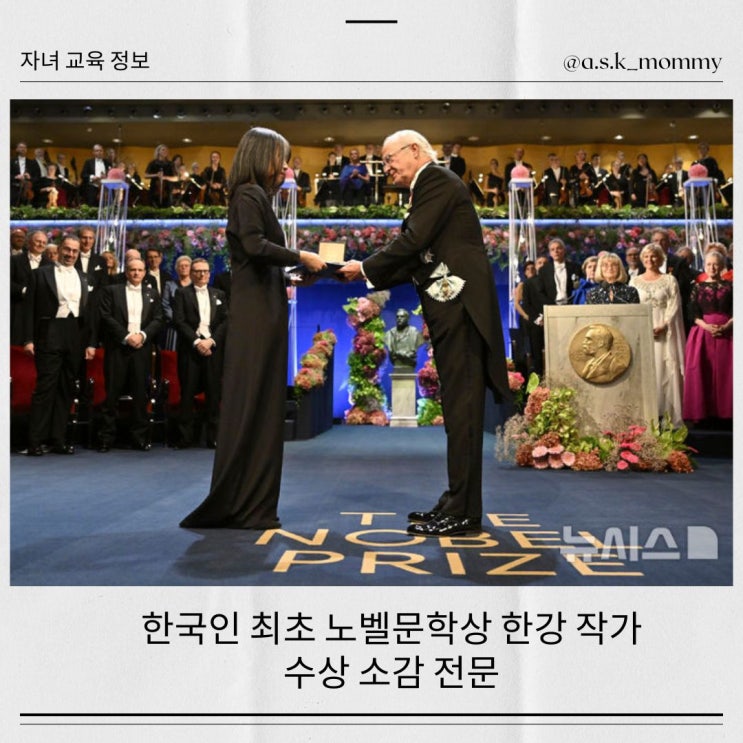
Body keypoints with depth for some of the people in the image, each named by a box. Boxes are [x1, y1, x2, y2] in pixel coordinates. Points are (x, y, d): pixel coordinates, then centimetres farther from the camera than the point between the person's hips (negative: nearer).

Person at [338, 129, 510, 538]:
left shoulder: (436, 180, -4)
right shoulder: (429, 188, 24)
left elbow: (413, 241, -14)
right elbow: (418, 258, 18)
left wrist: (367, 268, -3)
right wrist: (371, 274, 9)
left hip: (460, 304, -10)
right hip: (449, 308, 10)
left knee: (461, 408, -9)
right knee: (457, 408, 11)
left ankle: (462, 512, -5)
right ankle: (456, 503, 18)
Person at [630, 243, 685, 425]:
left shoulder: (669, 280, 5)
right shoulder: (635, 281, 11)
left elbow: (674, 307, -1)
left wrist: (662, 327, -15)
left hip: (664, 332, -1)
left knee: (666, 371, -3)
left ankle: (668, 416, 0)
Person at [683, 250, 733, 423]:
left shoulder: (730, 287, 8)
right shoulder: (698, 288, 10)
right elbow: (694, 314, 4)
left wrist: (725, 327, -15)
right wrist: (707, 326, -14)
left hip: (726, 334, -1)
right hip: (702, 333, 1)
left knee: (725, 373, -5)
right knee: (701, 374, -5)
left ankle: (724, 412, 0)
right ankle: (702, 413, -1)